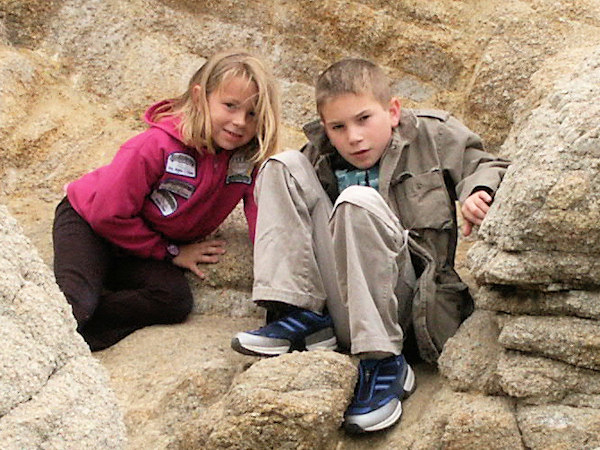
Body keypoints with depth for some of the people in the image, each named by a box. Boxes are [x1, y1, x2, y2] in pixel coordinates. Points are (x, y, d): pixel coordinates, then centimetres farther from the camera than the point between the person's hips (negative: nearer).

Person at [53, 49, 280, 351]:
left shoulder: (251, 159, -12)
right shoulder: (159, 145, -26)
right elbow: (109, 213, -21)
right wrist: (170, 252, -13)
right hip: (88, 223, -5)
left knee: (176, 300, -25)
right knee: (76, 298, -32)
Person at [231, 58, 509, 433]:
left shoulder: (433, 136, 5)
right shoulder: (321, 161, 11)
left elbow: (488, 166, 12)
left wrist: (478, 192, -11)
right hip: (340, 307, 4)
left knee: (358, 201, -31)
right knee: (283, 166, -3)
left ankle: (383, 363, -28)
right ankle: (300, 316, -17)